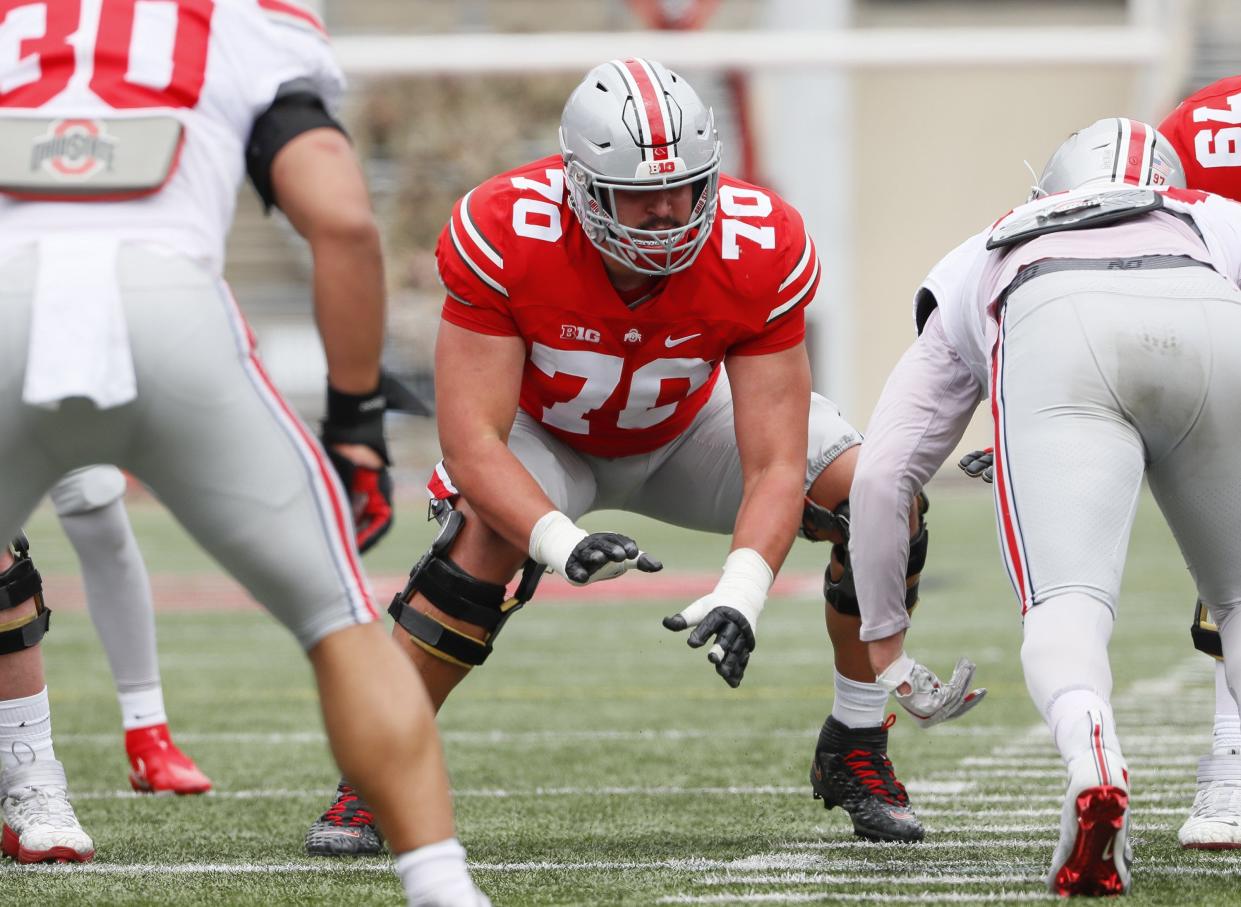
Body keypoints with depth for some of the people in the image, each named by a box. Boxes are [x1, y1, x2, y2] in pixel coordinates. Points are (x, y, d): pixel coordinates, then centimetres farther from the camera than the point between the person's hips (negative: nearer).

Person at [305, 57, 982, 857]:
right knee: (484, 541, -34)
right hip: (545, 436, -2)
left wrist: (743, 591, -48)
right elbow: (472, 438, -37)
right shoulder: (505, 236, -37)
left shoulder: (761, 253, -31)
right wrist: (560, 541, -54)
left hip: (687, 423, 3)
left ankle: (856, 754, 3)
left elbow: (774, 463, -30)